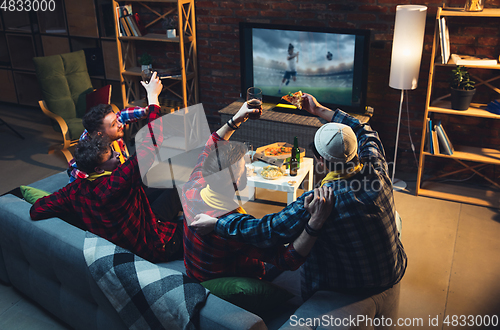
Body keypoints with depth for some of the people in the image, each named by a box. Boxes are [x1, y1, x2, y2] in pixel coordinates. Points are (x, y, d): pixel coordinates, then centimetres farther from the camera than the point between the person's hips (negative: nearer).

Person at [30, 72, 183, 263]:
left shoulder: (76, 191, -14)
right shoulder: (117, 183, -35)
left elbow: (36, 211, -4)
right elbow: (152, 144, -35)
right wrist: (153, 97, -27)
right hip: (157, 250, -8)